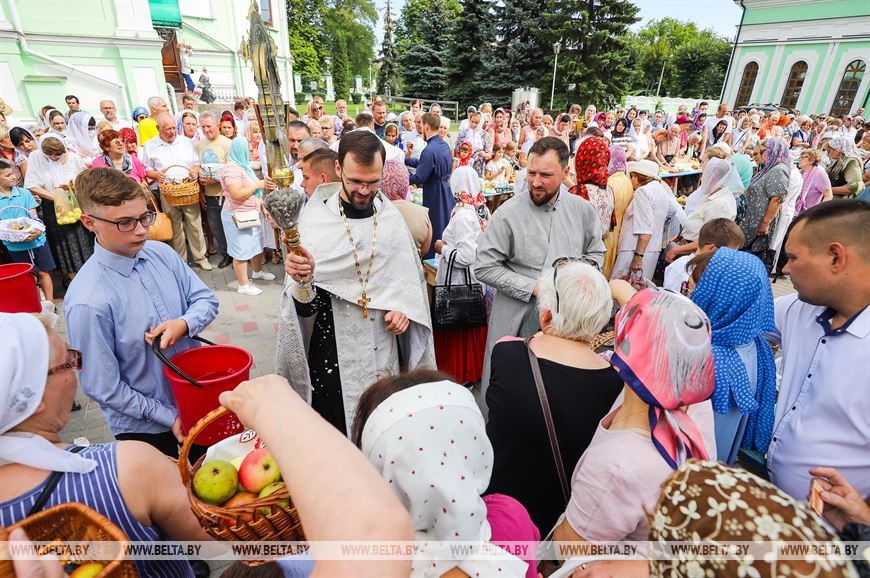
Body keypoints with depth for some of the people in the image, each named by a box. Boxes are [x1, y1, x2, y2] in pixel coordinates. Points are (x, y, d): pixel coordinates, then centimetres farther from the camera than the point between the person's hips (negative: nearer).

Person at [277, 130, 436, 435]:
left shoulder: (391, 216, 0)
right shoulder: (315, 218, -10)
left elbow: (410, 276, 11)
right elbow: (305, 306, -11)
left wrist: (406, 307, -6)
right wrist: (303, 280, -32)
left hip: (384, 341, 3)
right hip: (333, 345, -3)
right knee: (334, 429, 10)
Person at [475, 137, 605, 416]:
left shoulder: (582, 210, 1)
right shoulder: (507, 214, -12)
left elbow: (595, 252, 15)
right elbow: (484, 267, -12)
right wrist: (533, 287, -16)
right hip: (519, 318, -3)